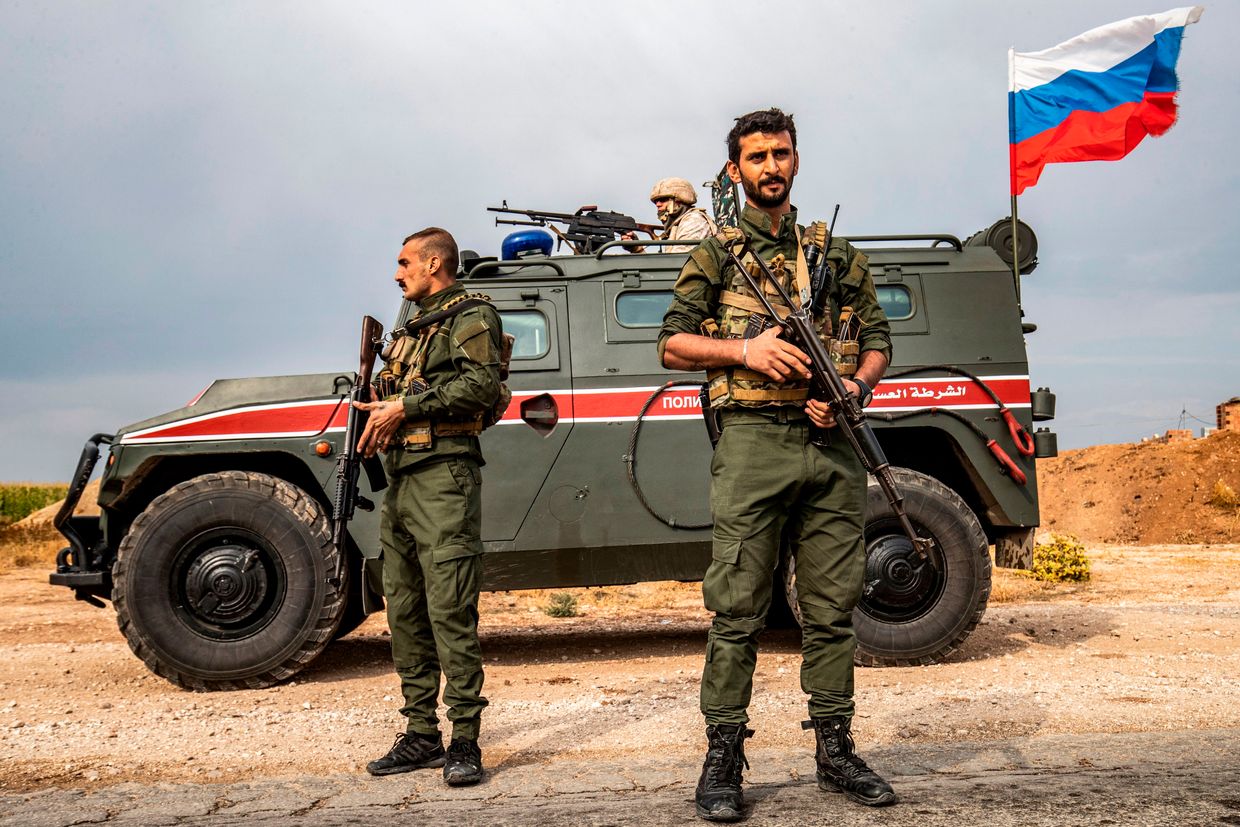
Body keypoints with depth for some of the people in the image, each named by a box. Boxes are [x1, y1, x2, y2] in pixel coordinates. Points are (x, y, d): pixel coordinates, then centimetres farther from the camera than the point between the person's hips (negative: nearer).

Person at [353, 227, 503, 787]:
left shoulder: (471, 317, -2)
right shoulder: (415, 327, 25)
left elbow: (482, 383, -18)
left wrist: (406, 407, -17)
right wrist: (378, 414, 7)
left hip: (443, 473, -9)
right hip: (399, 477, 9)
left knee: (449, 610, -11)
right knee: (405, 612, 9)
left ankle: (464, 741, -6)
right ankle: (421, 736, 16)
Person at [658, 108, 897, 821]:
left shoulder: (839, 254, 16)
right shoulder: (716, 254, 9)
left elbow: (879, 341, 15)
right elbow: (672, 345, 5)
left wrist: (858, 387, -5)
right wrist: (745, 348, -10)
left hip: (833, 447, 3)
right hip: (753, 443, -3)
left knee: (834, 607, 8)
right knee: (738, 610, -2)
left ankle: (835, 750, 19)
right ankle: (723, 759, 6)